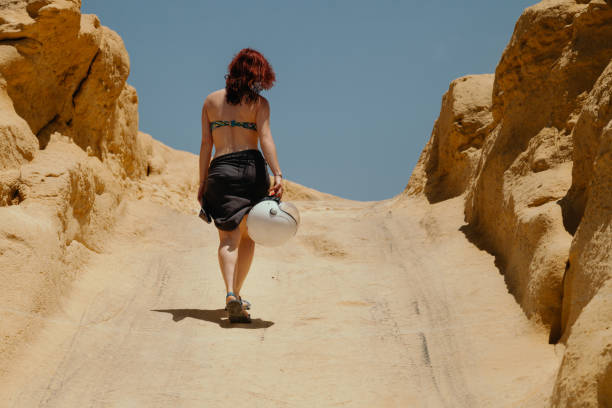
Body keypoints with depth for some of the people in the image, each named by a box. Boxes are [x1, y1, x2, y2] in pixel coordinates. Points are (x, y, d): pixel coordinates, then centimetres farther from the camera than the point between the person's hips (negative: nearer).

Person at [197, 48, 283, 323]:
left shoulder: (211, 100, 11)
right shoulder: (259, 103, 3)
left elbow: (206, 144, 8)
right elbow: (265, 138, -10)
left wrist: (202, 183, 9)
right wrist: (277, 175, -16)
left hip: (220, 170, 1)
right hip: (251, 168, -1)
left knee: (228, 238, -4)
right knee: (247, 236, 16)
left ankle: (230, 294, -25)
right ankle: (237, 294, 20)